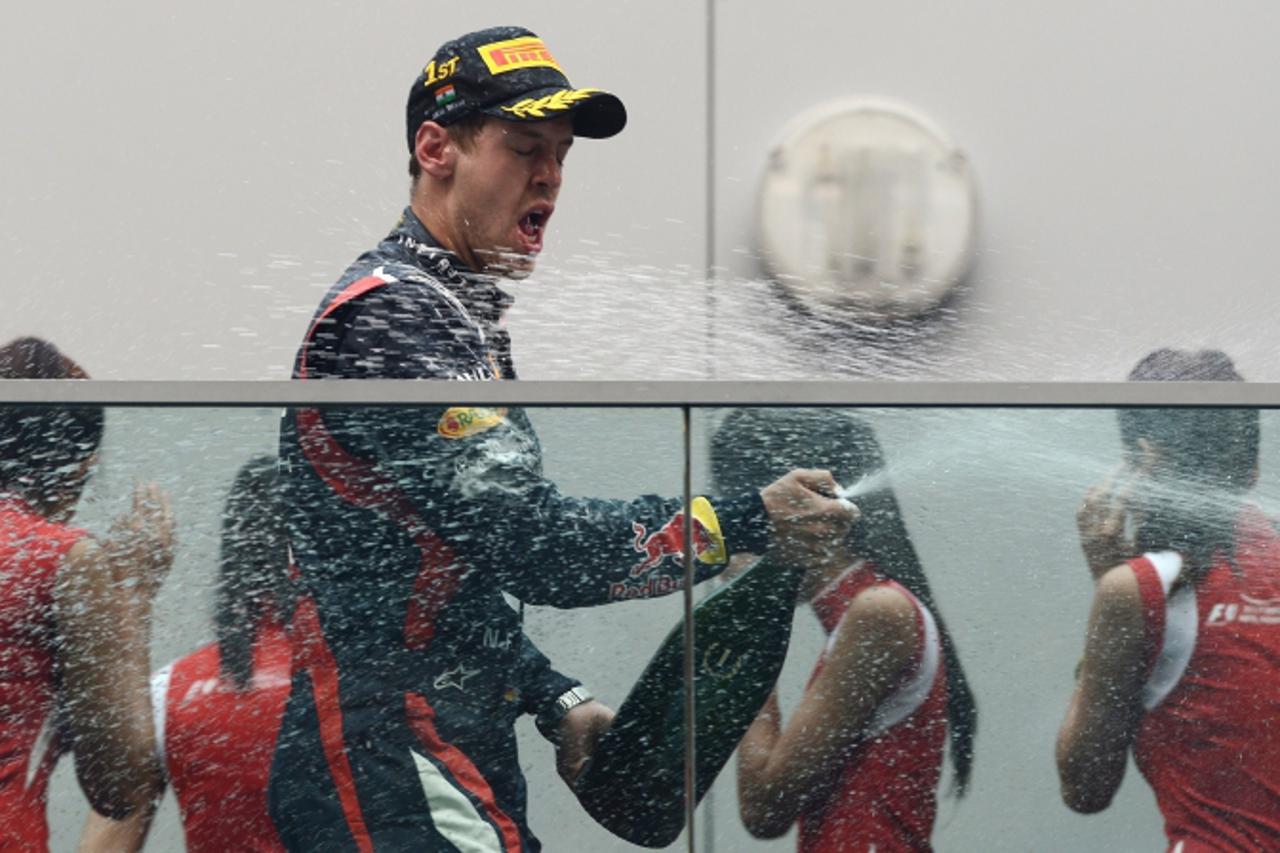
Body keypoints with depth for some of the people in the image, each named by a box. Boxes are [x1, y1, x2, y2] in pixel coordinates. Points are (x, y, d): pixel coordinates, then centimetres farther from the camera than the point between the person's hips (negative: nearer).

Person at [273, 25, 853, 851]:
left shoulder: (463, 315, 20)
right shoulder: (386, 315, -14)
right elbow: (533, 543, -22)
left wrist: (557, 700, 15)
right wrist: (751, 523, -19)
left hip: (459, 757, 10)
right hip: (389, 776, -10)